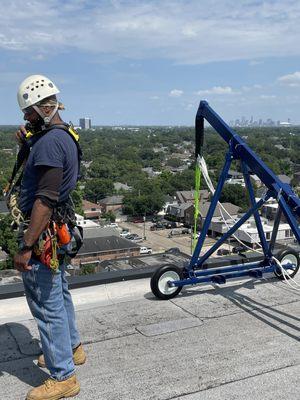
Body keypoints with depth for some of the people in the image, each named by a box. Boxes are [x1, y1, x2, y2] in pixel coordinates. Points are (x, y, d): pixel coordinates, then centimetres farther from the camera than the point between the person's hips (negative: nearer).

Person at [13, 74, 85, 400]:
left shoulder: (50, 142, -21)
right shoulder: (65, 136, 11)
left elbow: (45, 199, -26)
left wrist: (26, 247, -25)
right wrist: (26, 144, 7)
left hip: (43, 233, -10)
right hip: (58, 230, 10)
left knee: (47, 304, 0)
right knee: (58, 294, 23)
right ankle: (71, 348, 42)